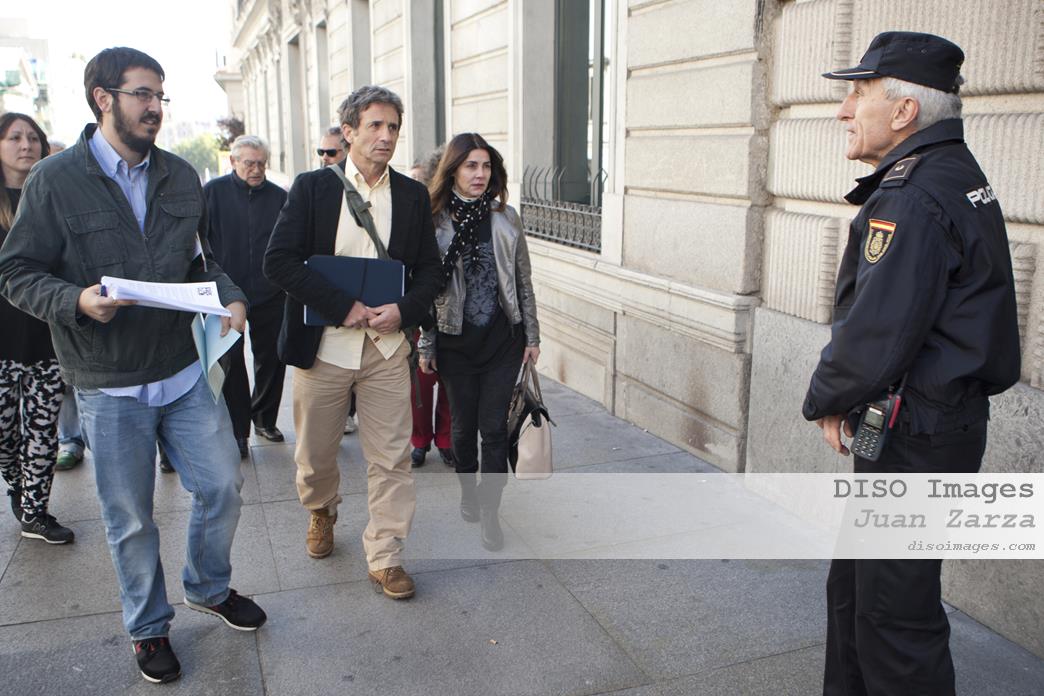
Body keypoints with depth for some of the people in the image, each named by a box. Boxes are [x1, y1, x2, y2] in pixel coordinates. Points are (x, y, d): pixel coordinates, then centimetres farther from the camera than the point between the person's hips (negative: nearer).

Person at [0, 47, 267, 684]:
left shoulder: (181, 176, 6)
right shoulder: (54, 181, -8)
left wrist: (231, 297, -6)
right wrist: (78, 300, -24)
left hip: (185, 372, 4)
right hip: (110, 387, -4)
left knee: (223, 487, 10)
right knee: (131, 518, 10)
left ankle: (209, 588, 38)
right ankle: (149, 627, 32)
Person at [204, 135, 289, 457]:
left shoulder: (279, 197, 5)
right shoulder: (213, 191, 0)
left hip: (270, 295, 2)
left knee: (272, 358, 10)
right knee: (231, 362, 3)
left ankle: (264, 418, 29)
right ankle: (237, 431, 13)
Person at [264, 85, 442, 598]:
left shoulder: (413, 195, 5)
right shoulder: (313, 187, -2)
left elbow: (429, 269, 8)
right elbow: (279, 261, -11)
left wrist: (404, 310, -13)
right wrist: (344, 307, -18)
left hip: (388, 346, 1)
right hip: (323, 344, -1)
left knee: (391, 459, 3)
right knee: (315, 452, 15)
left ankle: (385, 558, 16)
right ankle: (321, 511, 46)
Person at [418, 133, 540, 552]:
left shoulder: (506, 217, 1)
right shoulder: (435, 221, -3)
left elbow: (523, 280, 5)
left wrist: (532, 336, 4)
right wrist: (425, 345, 1)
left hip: (503, 337, 0)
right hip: (456, 340, 0)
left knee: (494, 427, -1)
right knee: (463, 424, 12)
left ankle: (490, 511, 10)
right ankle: (468, 492, 35)